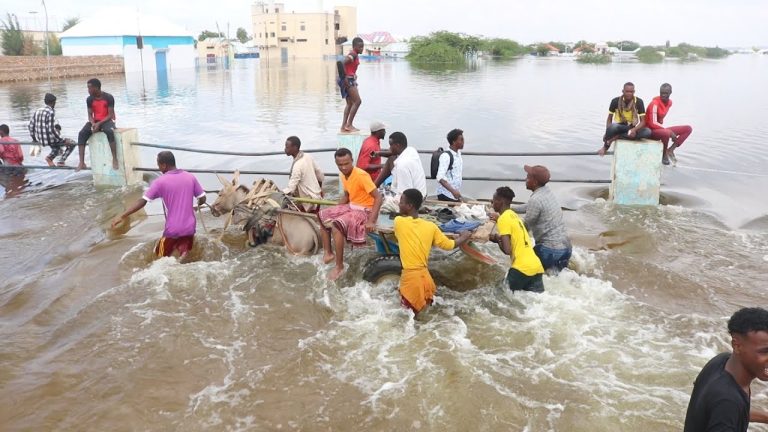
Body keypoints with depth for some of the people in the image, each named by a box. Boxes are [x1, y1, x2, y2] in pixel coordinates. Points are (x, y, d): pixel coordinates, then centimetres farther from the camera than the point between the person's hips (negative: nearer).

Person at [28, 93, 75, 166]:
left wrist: (34, 139, 22)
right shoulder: (51, 112, -16)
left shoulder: (37, 111, 6)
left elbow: (30, 126, 8)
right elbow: (51, 130, -23)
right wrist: (63, 140, -16)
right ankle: (61, 161, 1)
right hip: (49, 140, -8)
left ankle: (50, 157, 22)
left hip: (40, 139, 8)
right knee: (72, 143, 7)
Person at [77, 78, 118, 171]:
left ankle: (115, 159, -34)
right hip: (95, 121, 4)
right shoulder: (89, 99, 1)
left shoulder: (108, 97, -12)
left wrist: (99, 124, -23)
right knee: (81, 134, -21)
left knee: (109, 132, -39)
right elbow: (90, 115, 4)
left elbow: (110, 115, -12)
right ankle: (82, 162, -23)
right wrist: (93, 124, -18)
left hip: (107, 121, -4)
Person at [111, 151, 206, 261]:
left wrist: (122, 216, -11)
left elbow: (142, 201, -13)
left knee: (161, 257, 17)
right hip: (189, 228, 3)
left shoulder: (160, 182, -9)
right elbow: (202, 199, 4)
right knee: (184, 260, 15)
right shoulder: (190, 177, 0)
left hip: (172, 229, -3)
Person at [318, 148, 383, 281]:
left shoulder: (361, 175, -24)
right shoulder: (343, 176, 2)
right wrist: (334, 212, 9)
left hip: (365, 210, -9)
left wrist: (371, 221, -32)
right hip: (351, 207, 9)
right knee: (323, 216, 7)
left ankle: (339, 266, -16)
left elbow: (378, 197, -27)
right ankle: (328, 253, 13)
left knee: (336, 225, -27)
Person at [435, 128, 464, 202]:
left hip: (455, 194, 8)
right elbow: (440, 177, -27)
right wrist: (453, 191, -38)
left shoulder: (458, 153, 6)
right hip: (446, 195, -8)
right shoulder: (446, 156, -18)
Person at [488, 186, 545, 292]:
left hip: (521, 268, -8)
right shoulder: (514, 215, 17)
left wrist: (497, 240, 2)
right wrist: (499, 238, 15)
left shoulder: (503, 219, -9)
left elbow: (507, 250, -16)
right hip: (536, 266, 8)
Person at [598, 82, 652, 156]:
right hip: (619, 126, -2)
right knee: (613, 126, -40)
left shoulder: (639, 102, -9)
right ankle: (606, 146, -12)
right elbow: (609, 119, 0)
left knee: (647, 132, -30)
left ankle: (616, 137, -26)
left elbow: (643, 121, -10)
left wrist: (634, 130, -31)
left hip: (631, 128, 2)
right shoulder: (615, 101, -9)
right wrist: (607, 133, -18)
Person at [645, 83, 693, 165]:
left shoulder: (670, 102, 5)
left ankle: (670, 149, -7)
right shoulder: (655, 103, -20)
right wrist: (670, 132, -26)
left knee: (688, 129, 2)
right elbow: (653, 123, -26)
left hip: (661, 129, 8)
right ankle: (664, 154, -13)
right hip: (651, 130, -8)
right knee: (667, 133, -41)